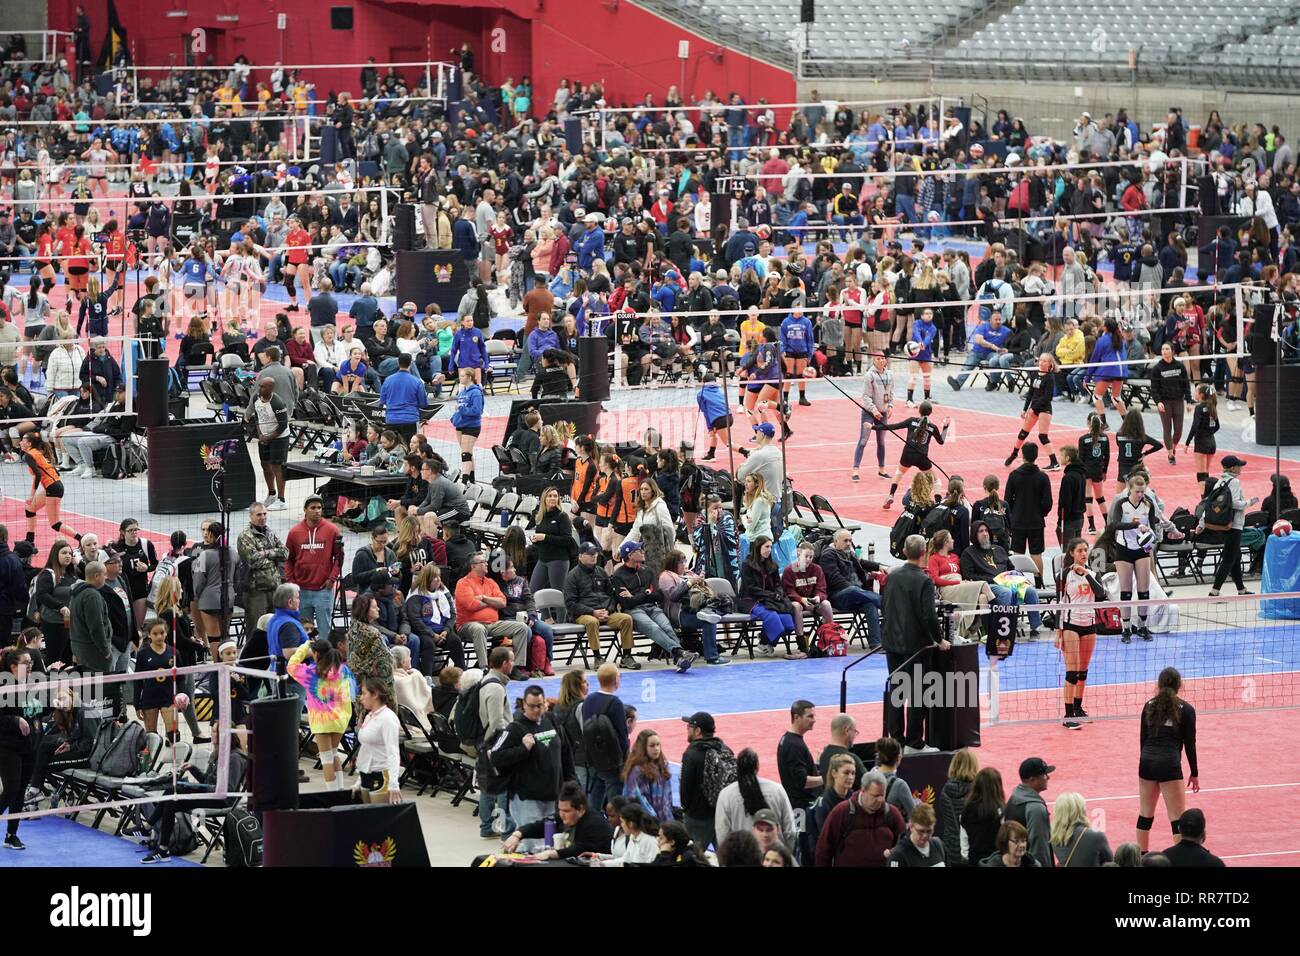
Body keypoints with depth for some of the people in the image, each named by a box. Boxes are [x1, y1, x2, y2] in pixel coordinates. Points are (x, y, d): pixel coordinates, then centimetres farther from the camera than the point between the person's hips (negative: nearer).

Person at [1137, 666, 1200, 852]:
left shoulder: (1149, 705, 8)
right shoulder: (1186, 709, -2)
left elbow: (1143, 738, 11)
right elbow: (1190, 744, -1)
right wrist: (1194, 773, 8)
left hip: (1147, 762, 5)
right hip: (1169, 765, -5)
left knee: (1145, 814, 16)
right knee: (1177, 818, -3)